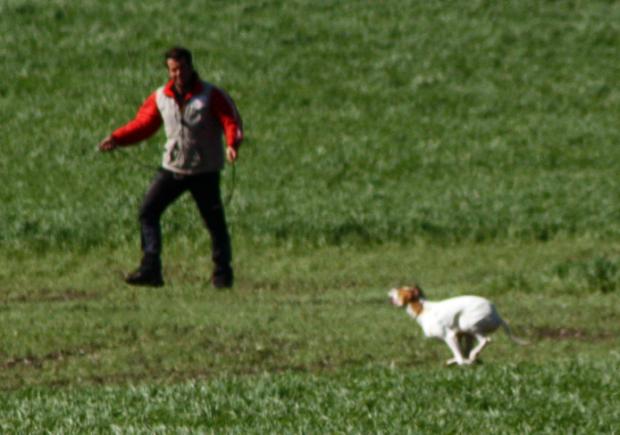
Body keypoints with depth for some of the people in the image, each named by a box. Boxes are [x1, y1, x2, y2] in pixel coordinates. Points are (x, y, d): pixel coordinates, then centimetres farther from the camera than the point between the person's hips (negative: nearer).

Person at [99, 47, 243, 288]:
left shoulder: (212, 96, -7)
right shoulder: (160, 98, 5)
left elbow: (231, 122, -13)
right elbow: (143, 123, 9)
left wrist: (232, 143, -33)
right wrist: (117, 139, -4)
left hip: (205, 172, -4)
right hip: (172, 169, 4)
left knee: (215, 222, -1)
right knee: (148, 212, -6)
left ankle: (222, 274, 12)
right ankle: (150, 270, -6)